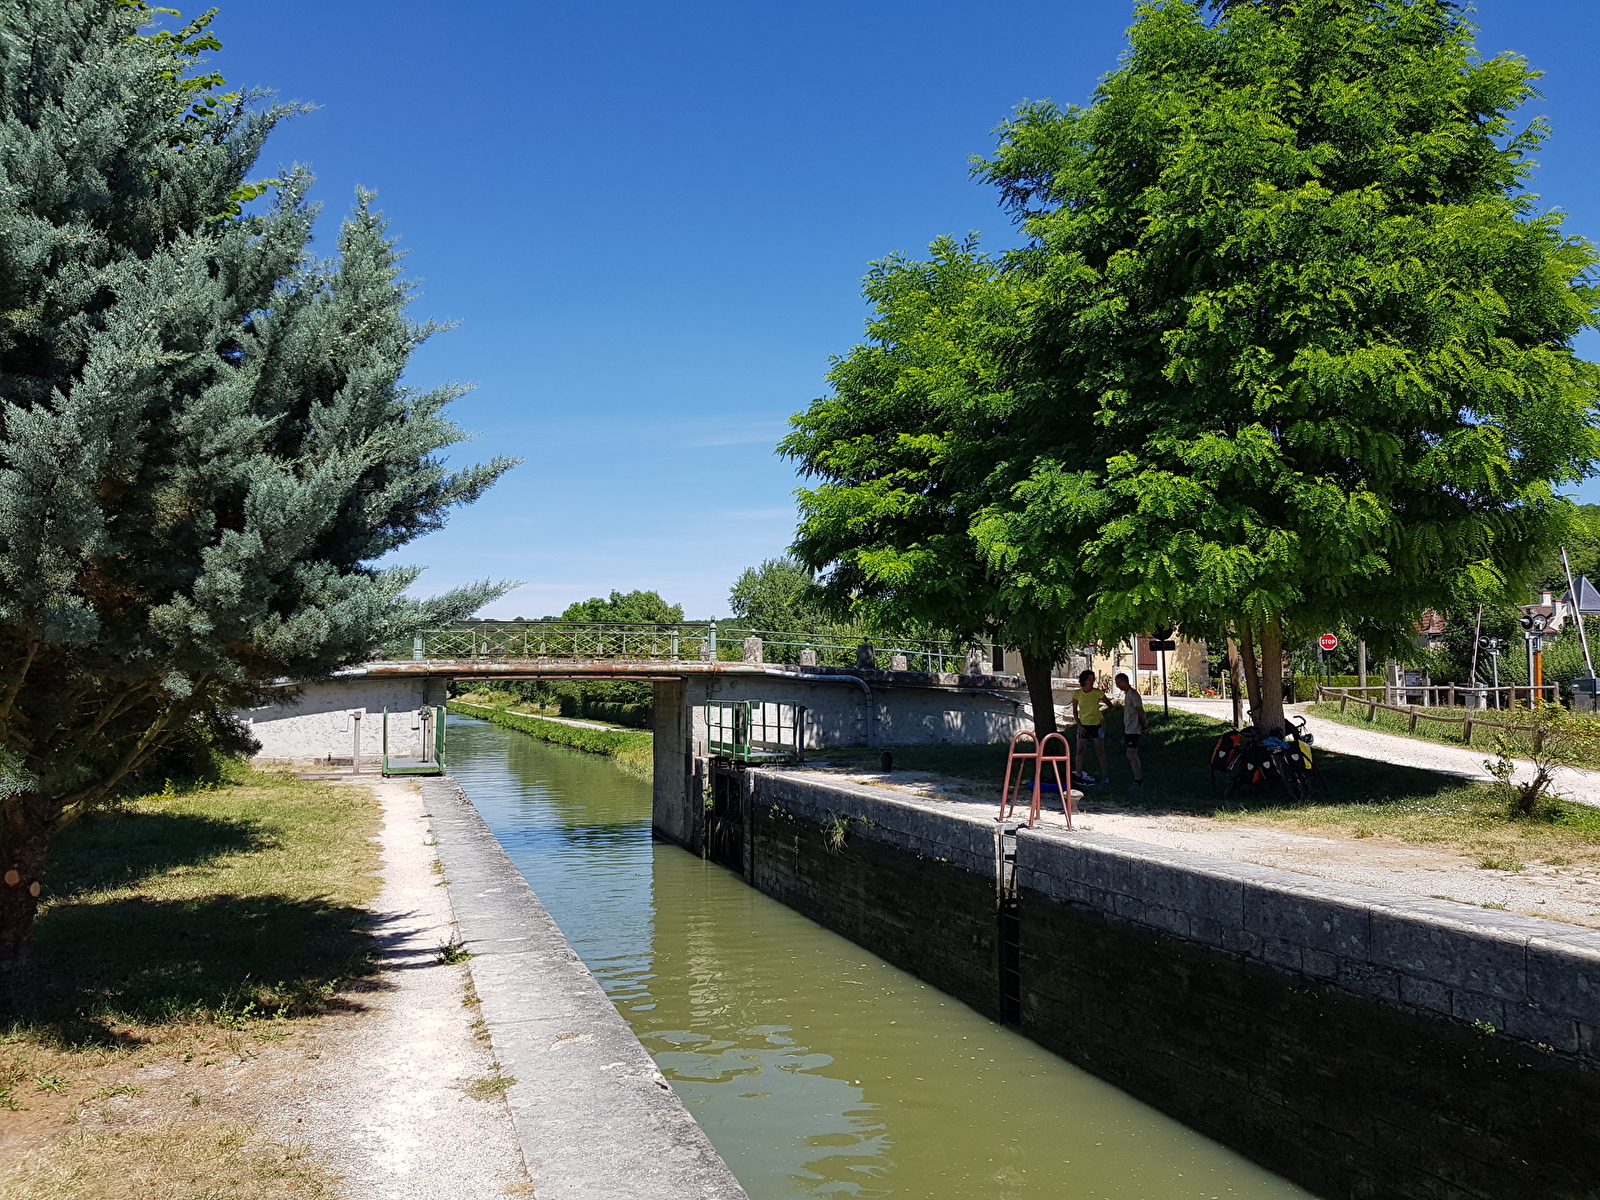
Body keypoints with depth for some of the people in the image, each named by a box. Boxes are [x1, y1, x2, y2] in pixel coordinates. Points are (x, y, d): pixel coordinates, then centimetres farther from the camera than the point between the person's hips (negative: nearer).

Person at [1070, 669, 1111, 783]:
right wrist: (1079, 725, -3)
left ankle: (1105, 775, 6)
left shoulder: (1098, 692, -7)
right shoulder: (1077, 694, -3)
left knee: (1100, 751, -1)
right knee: (1080, 751, 0)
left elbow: (1110, 706, 3)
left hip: (1097, 724, -1)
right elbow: (1075, 711, 5)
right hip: (1083, 725, 2)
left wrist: (1104, 717, -8)